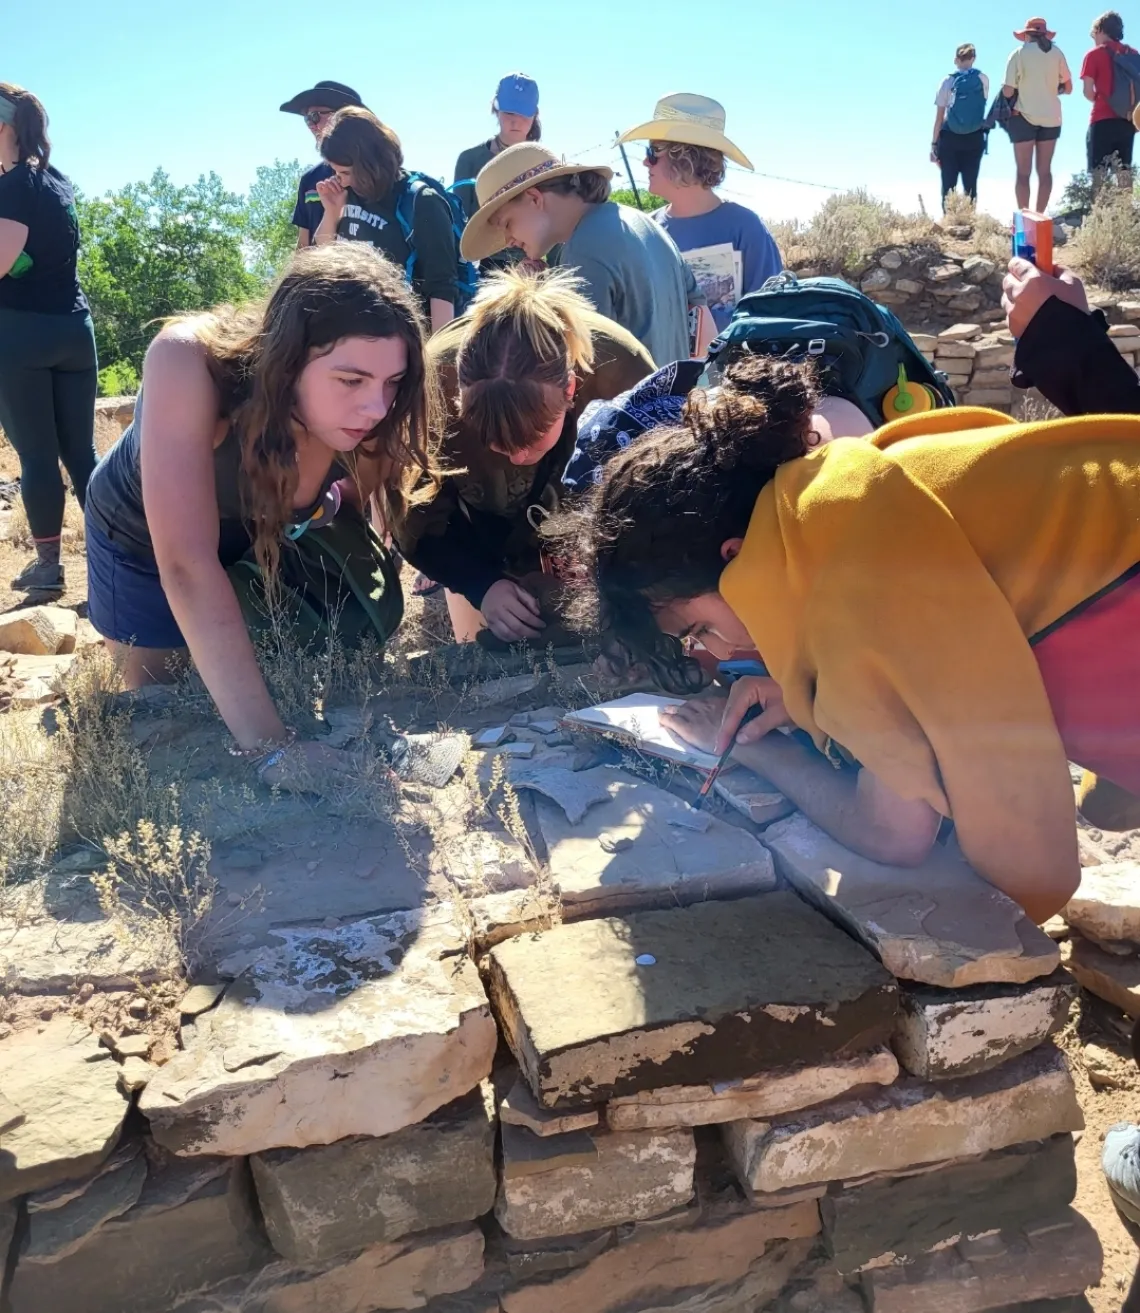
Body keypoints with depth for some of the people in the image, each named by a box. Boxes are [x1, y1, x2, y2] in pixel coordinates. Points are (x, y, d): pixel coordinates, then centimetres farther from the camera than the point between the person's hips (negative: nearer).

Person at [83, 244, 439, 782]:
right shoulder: (189, 362, -44)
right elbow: (187, 563, -49)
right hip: (140, 538, -2)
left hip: (257, 532, 2)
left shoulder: (362, 419, -34)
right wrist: (272, 746, -53)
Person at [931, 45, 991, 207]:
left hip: (950, 138, -1)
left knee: (948, 184, 2)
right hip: (975, 137, 2)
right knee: (970, 184, 6)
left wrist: (934, 144, -1)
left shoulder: (948, 82, -3)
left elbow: (939, 117, -5)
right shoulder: (983, 79, 2)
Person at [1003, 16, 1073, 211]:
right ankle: (1040, 215, 7)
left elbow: (1008, 91, -11)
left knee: (1023, 172, 0)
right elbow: (1068, 88, 7)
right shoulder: (1056, 52, 4)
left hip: (1024, 117, -3)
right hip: (1051, 117, 3)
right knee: (1045, 171, 8)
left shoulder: (1019, 53, -5)